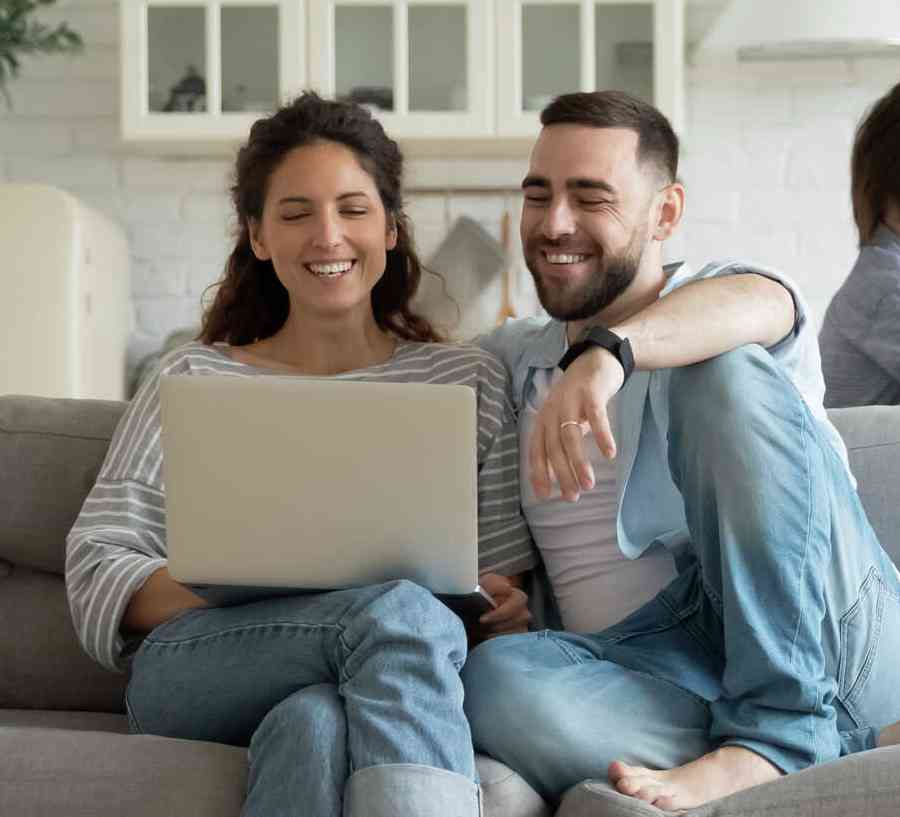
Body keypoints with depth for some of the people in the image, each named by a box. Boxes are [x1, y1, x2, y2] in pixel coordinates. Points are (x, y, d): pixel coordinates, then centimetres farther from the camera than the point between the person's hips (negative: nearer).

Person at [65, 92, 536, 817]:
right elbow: (98, 577, 7)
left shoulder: (468, 381, 21)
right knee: (405, 609, -34)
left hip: (389, 688, 1)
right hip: (191, 673, 0)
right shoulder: (195, 379, 18)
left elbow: (510, 594, 17)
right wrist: (241, 595, -13)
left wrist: (503, 613, -9)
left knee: (313, 722, -39)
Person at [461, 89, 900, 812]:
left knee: (726, 372, -24)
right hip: (648, 665, 2)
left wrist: (606, 353, -40)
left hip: (818, 642, -2)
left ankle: (778, 728, -29)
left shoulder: (724, 293, 8)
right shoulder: (510, 359, 25)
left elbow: (752, 305, -16)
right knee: (497, 678, -30)